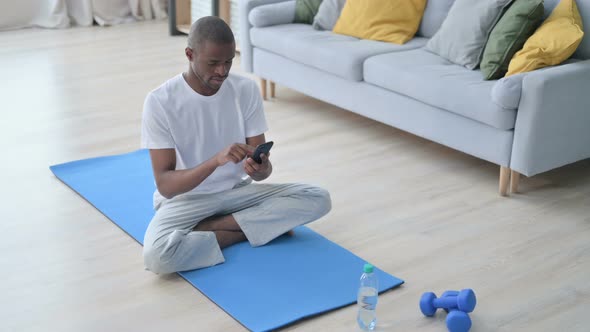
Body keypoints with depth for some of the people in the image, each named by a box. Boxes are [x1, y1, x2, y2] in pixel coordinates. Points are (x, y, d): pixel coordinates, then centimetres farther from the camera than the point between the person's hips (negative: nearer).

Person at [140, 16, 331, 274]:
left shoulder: (246, 90, -6)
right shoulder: (160, 101, -17)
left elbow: (262, 168, -6)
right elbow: (164, 185, -21)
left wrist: (260, 169, -32)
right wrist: (216, 160, -37)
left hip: (237, 192, 4)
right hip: (185, 199, -4)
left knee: (318, 199, -17)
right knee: (157, 255, -36)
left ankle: (205, 229, -15)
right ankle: (251, 228, -14)